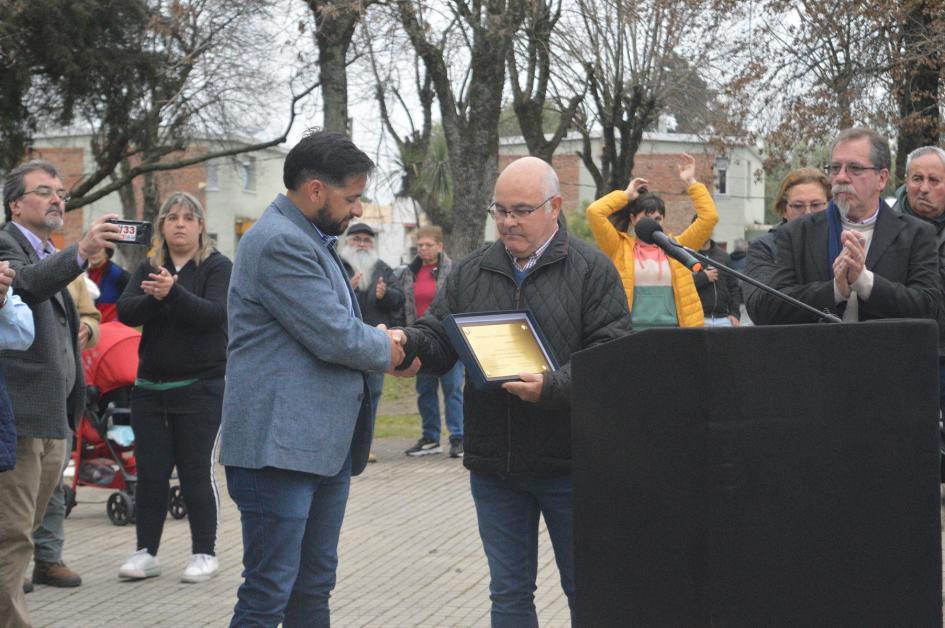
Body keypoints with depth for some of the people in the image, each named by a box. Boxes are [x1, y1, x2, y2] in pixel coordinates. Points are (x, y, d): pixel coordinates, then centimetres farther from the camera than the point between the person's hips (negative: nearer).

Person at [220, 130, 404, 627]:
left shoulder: (309, 240, 18)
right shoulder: (279, 242, -16)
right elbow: (332, 335, -20)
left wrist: (382, 341, 6)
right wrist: (386, 348, 0)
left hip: (324, 444, 11)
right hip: (281, 445, -11)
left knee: (314, 588, 15)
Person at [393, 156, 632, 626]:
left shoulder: (592, 270, -3)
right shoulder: (471, 272, 9)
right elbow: (438, 340, 6)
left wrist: (553, 387, -28)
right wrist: (408, 344, -17)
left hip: (568, 463, -3)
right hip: (493, 464, 4)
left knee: (584, 587, 9)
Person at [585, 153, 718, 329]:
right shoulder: (620, 248, 6)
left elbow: (709, 217, 8)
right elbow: (594, 212, -5)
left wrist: (691, 183, 8)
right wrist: (626, 195, 7)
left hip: (672, 332, 2)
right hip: (631, 333, -2)